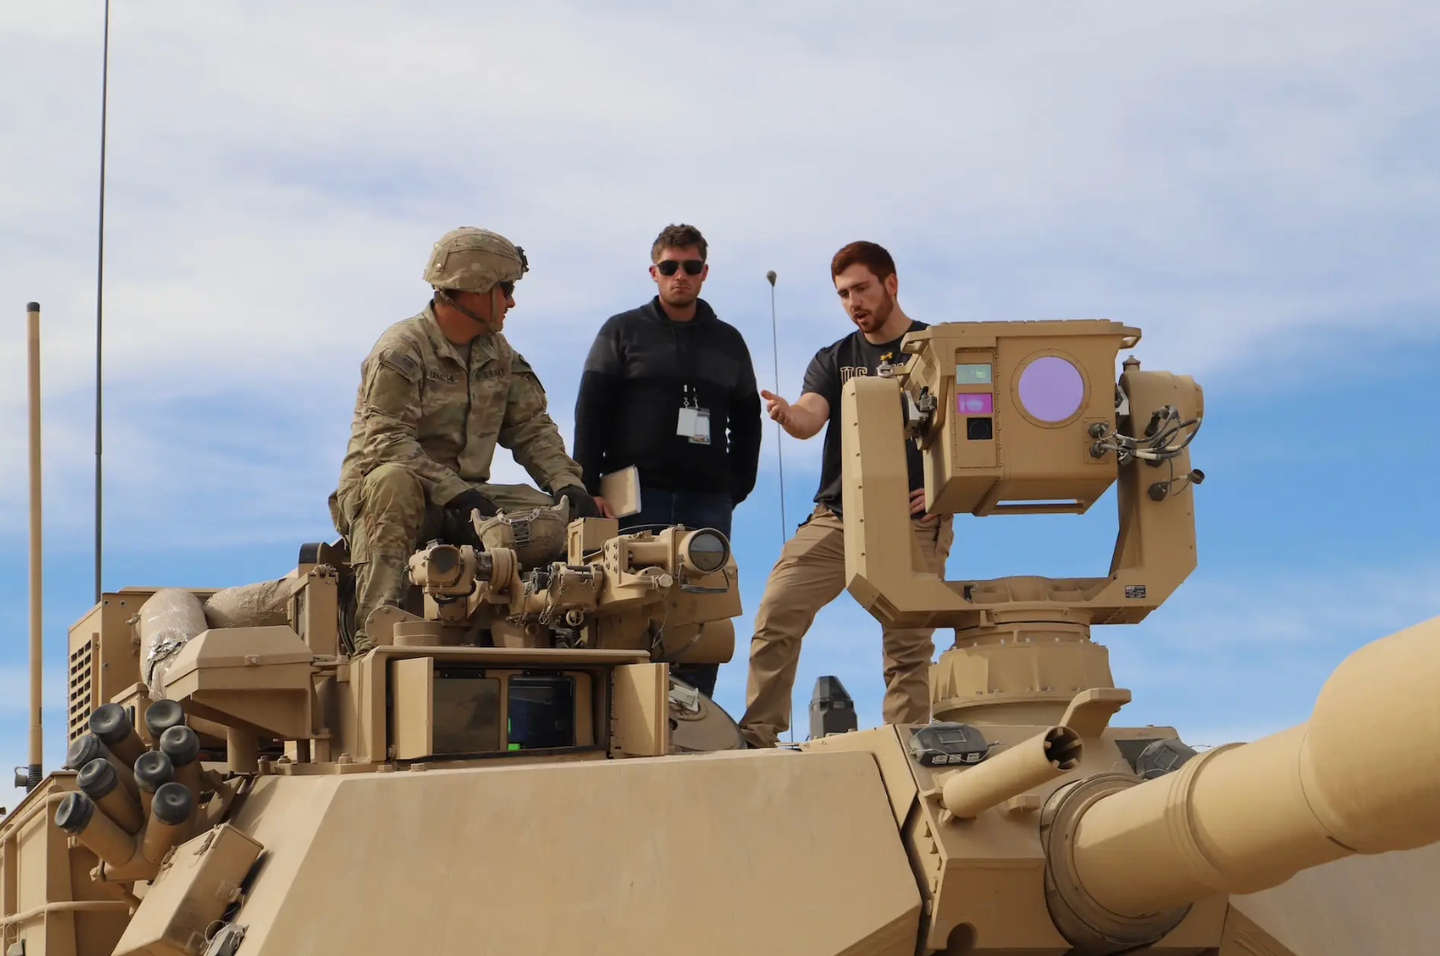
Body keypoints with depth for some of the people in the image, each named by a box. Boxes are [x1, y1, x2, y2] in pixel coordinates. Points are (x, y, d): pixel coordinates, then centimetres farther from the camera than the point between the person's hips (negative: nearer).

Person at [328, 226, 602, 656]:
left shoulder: (498, 353, 13)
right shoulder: (400, 350, -13)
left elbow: (531, 428, 12)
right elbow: (386, 443, -22)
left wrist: (568, 484, -6)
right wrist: (455, 493, -31)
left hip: (462, 498, 7)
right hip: (372, 492, -6)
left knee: (550, 513, -13)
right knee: (394, 481, -41)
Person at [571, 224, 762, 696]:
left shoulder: (728, 342, 18)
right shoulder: (622, 332, 10)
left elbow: (746, 422, 21)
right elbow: (590, 414, 3)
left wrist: (737, 487, 8)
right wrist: (590, 489, -8)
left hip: (707, 501, 2)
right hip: (637, 497, -2)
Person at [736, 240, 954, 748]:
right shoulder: (833, 359, 16)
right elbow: (812, 416, -3)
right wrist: (787, 415, -27)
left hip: (915, 520, -3)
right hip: (835, 515, 3)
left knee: (908, 644, -4)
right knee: (776, 614, -9)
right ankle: (757, 735, -3)